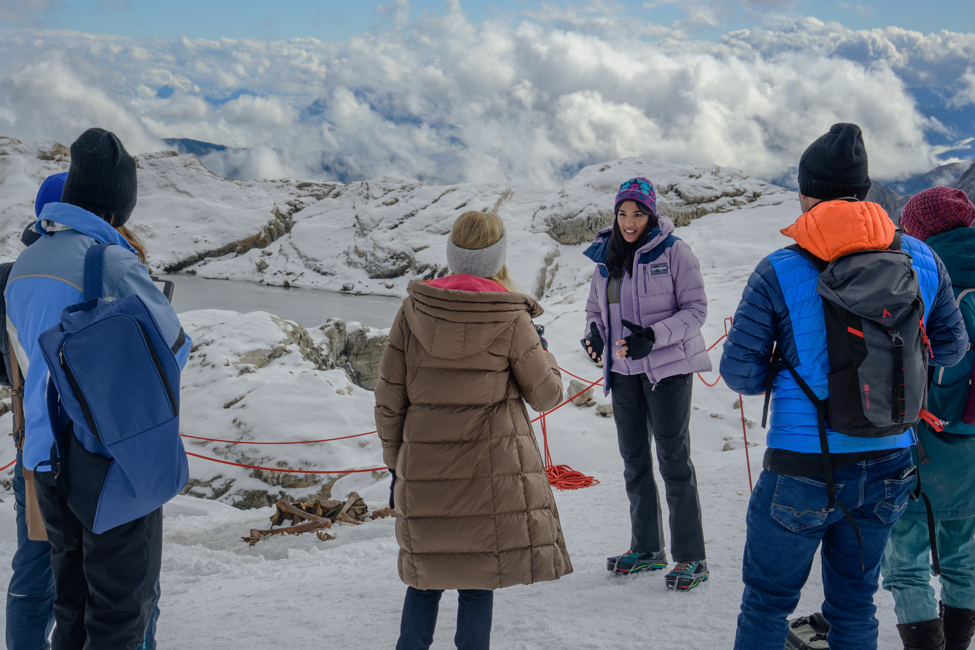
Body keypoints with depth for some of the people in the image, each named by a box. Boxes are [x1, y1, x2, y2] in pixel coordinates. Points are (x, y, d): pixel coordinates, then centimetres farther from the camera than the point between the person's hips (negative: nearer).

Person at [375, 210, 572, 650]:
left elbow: (389, 399, 2)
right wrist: (541, 350, 18)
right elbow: (546, 395, -1)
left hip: (424, 469, 3)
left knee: (424, 579, 17)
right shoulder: (510, 319, -9)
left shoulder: (413, 310, -1)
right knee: (479, 581, 7)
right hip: (492, 472, -3)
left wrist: (395, 464, 12)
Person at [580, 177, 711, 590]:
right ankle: (646, 549, 25)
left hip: (668, 368, -6)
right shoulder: (606, 257, 7)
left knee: (674, 459, -5)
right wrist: (594, 333, -6)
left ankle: (691, 558, 3)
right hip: (624, 371, 6)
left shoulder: (674, 252, -10)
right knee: (633, 460, 12)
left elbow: (695, 309, -12)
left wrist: (654, 336, -26)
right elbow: (595, 307, 16)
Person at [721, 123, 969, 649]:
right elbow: (950, 347, 11)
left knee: (767, 604, 12)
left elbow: (738, 374, -9)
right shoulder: (921, 260, -3)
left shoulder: (780, 272, -14)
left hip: (803, 471, -4)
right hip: (890, 465, 4)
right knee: (855, 604, 19)